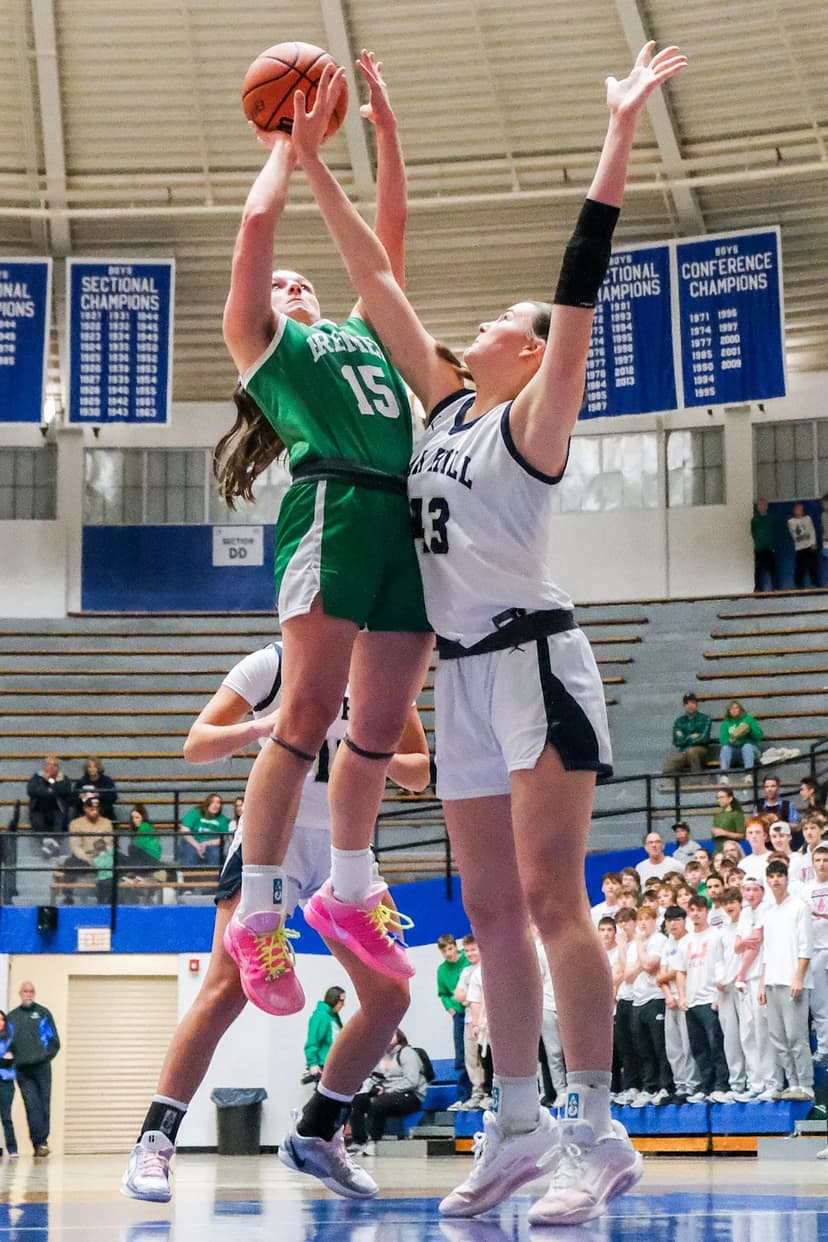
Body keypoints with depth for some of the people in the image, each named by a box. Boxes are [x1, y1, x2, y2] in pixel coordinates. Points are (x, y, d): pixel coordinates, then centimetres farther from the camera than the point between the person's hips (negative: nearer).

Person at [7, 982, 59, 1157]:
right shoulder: (11, 1016, 14)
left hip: (42, 1068, -1)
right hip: (22, 1070, 1)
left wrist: (47, 1056, -4)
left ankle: (41, 1141, 3)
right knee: (32, 1105, -6)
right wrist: (11, 1057, 2)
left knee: (44, 1105, -2)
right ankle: (40, 1142, -7)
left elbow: (54, 1040, 5)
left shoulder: (43, 1013, 7)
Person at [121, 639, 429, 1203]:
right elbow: (196, 745, -12)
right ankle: (153, 1144, -16)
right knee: (228, 988, -20)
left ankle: (319, 1133, 13)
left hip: (346, 848, 5)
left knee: (390, 994, -4)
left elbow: (420, 771, 6)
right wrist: (262, 726, -31)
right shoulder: (273, 664, -7)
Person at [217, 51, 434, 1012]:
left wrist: (386, 132, 30)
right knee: (309, 712, -10)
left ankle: (348, 895, 20)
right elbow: (257, 224, 9)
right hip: (333, 507, -6)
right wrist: (285, 147, 23)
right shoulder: (260, 339, 18)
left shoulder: (362, 331, 33)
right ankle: (256, 915, -3)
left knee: (380, 726, 6)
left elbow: (388, 232, 32)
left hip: (411, 519, 6)